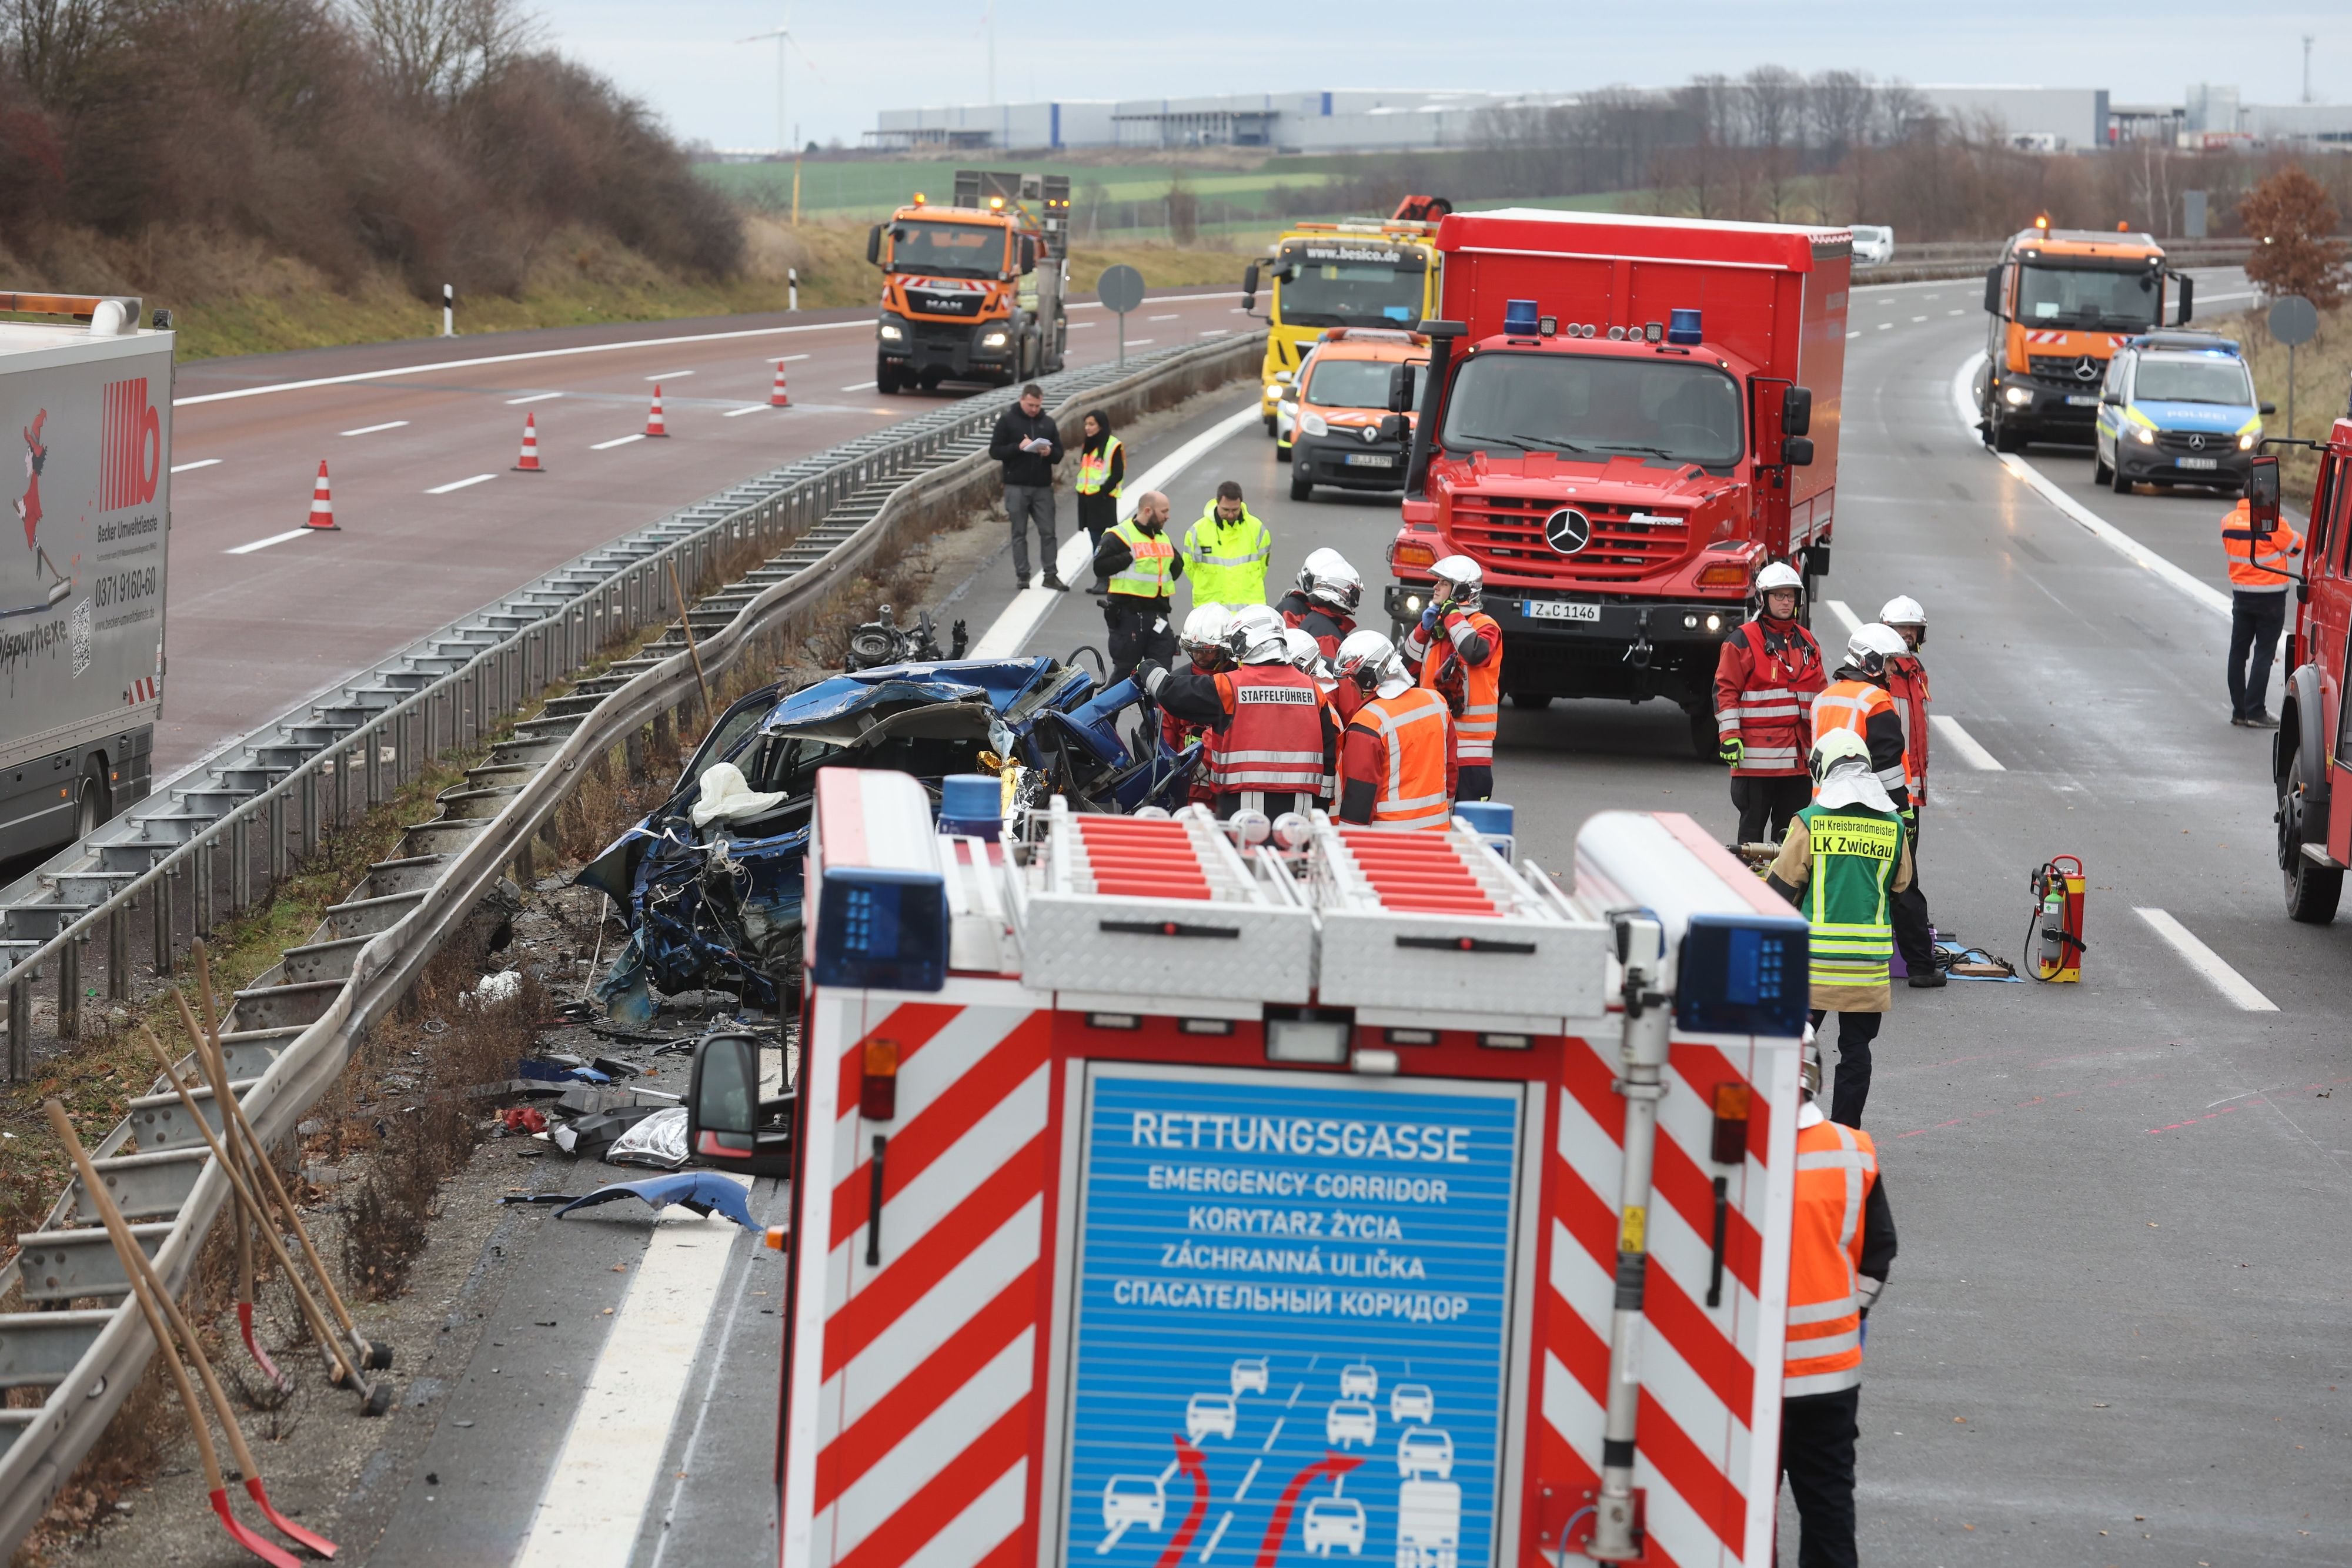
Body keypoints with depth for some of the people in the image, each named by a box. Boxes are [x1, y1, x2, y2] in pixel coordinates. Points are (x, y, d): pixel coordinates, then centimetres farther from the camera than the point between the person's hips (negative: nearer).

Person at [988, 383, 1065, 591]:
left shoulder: (1048, 424, 12)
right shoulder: (1007, 421, 1)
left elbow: (1059, 455, 13)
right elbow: (995, 451, -3)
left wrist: (1050, 452, -10)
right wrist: (1019, 447, -17)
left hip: (1043, 487, 3)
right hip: (1017, 487, -3)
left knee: (1048, 533, 1)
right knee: (1019, 533, 1)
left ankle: (1051, 576, 4)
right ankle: (1022, 575, 6)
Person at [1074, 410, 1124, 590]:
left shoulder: (1113, 446, -8)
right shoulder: (1087, 446, 17)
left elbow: (1118, 474, -12)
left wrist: (1103, 491, -17)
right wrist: (1080, 488, 9)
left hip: (1103, 499, -8)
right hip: (1086, 498, 8)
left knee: (1105, 542, -9)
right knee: (1095, 541, 10)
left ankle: (1105, 580, -9)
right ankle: (1101, 580, 14)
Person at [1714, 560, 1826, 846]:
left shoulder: (1806, 641, 16)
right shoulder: (1743, 640, -3)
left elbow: (1820, 692, 23)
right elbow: (1725, 690, -6)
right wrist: (1729, 736, -13)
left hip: (1799, 756, 6)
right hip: (1757, 755, -6)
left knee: (1792, 831, 9)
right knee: (1753, 829, -1)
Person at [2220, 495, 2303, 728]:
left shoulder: (2228, 521, -1)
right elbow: (2296, 547, -6)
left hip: (2241, 593, 5)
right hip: (2271, 598, -5)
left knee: (2239, 651, 11)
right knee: (2264, 653, -1)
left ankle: (2239, 711, 14)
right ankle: (2255, 712, -5)